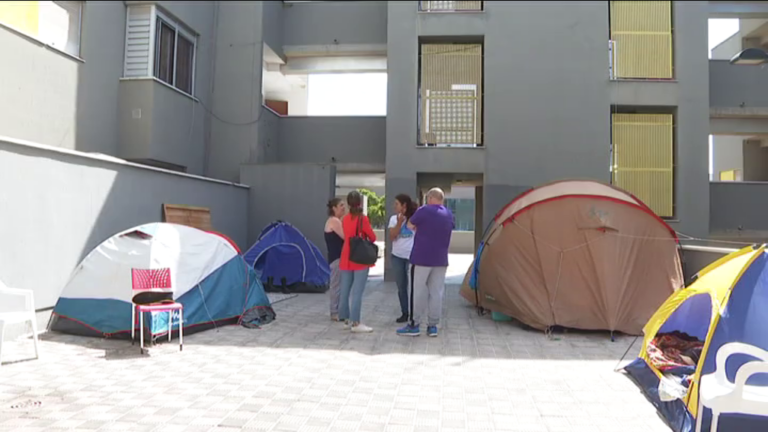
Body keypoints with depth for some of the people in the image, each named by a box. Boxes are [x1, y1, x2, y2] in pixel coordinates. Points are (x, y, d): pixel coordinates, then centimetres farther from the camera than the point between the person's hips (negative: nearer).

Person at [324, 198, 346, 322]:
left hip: (337, 256, 11)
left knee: (338, 285, 13)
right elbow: (345, 237, -19)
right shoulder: (334, 221, -14)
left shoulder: (334, 220, 19)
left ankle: (337, 311, 20)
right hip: (337, 258, -11)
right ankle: (335, 313, 0)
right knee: (337, 285, -6)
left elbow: (342, 237, 16)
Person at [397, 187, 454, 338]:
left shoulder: (424, 211, -8)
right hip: (441, 260, 5)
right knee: (437, 293, 6)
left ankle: (414, 325, 6)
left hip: (422, 258, -5)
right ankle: (433, 326, 11)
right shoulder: (449, 214, 9)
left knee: (418, 292, 1)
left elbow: (410, 225, 3)